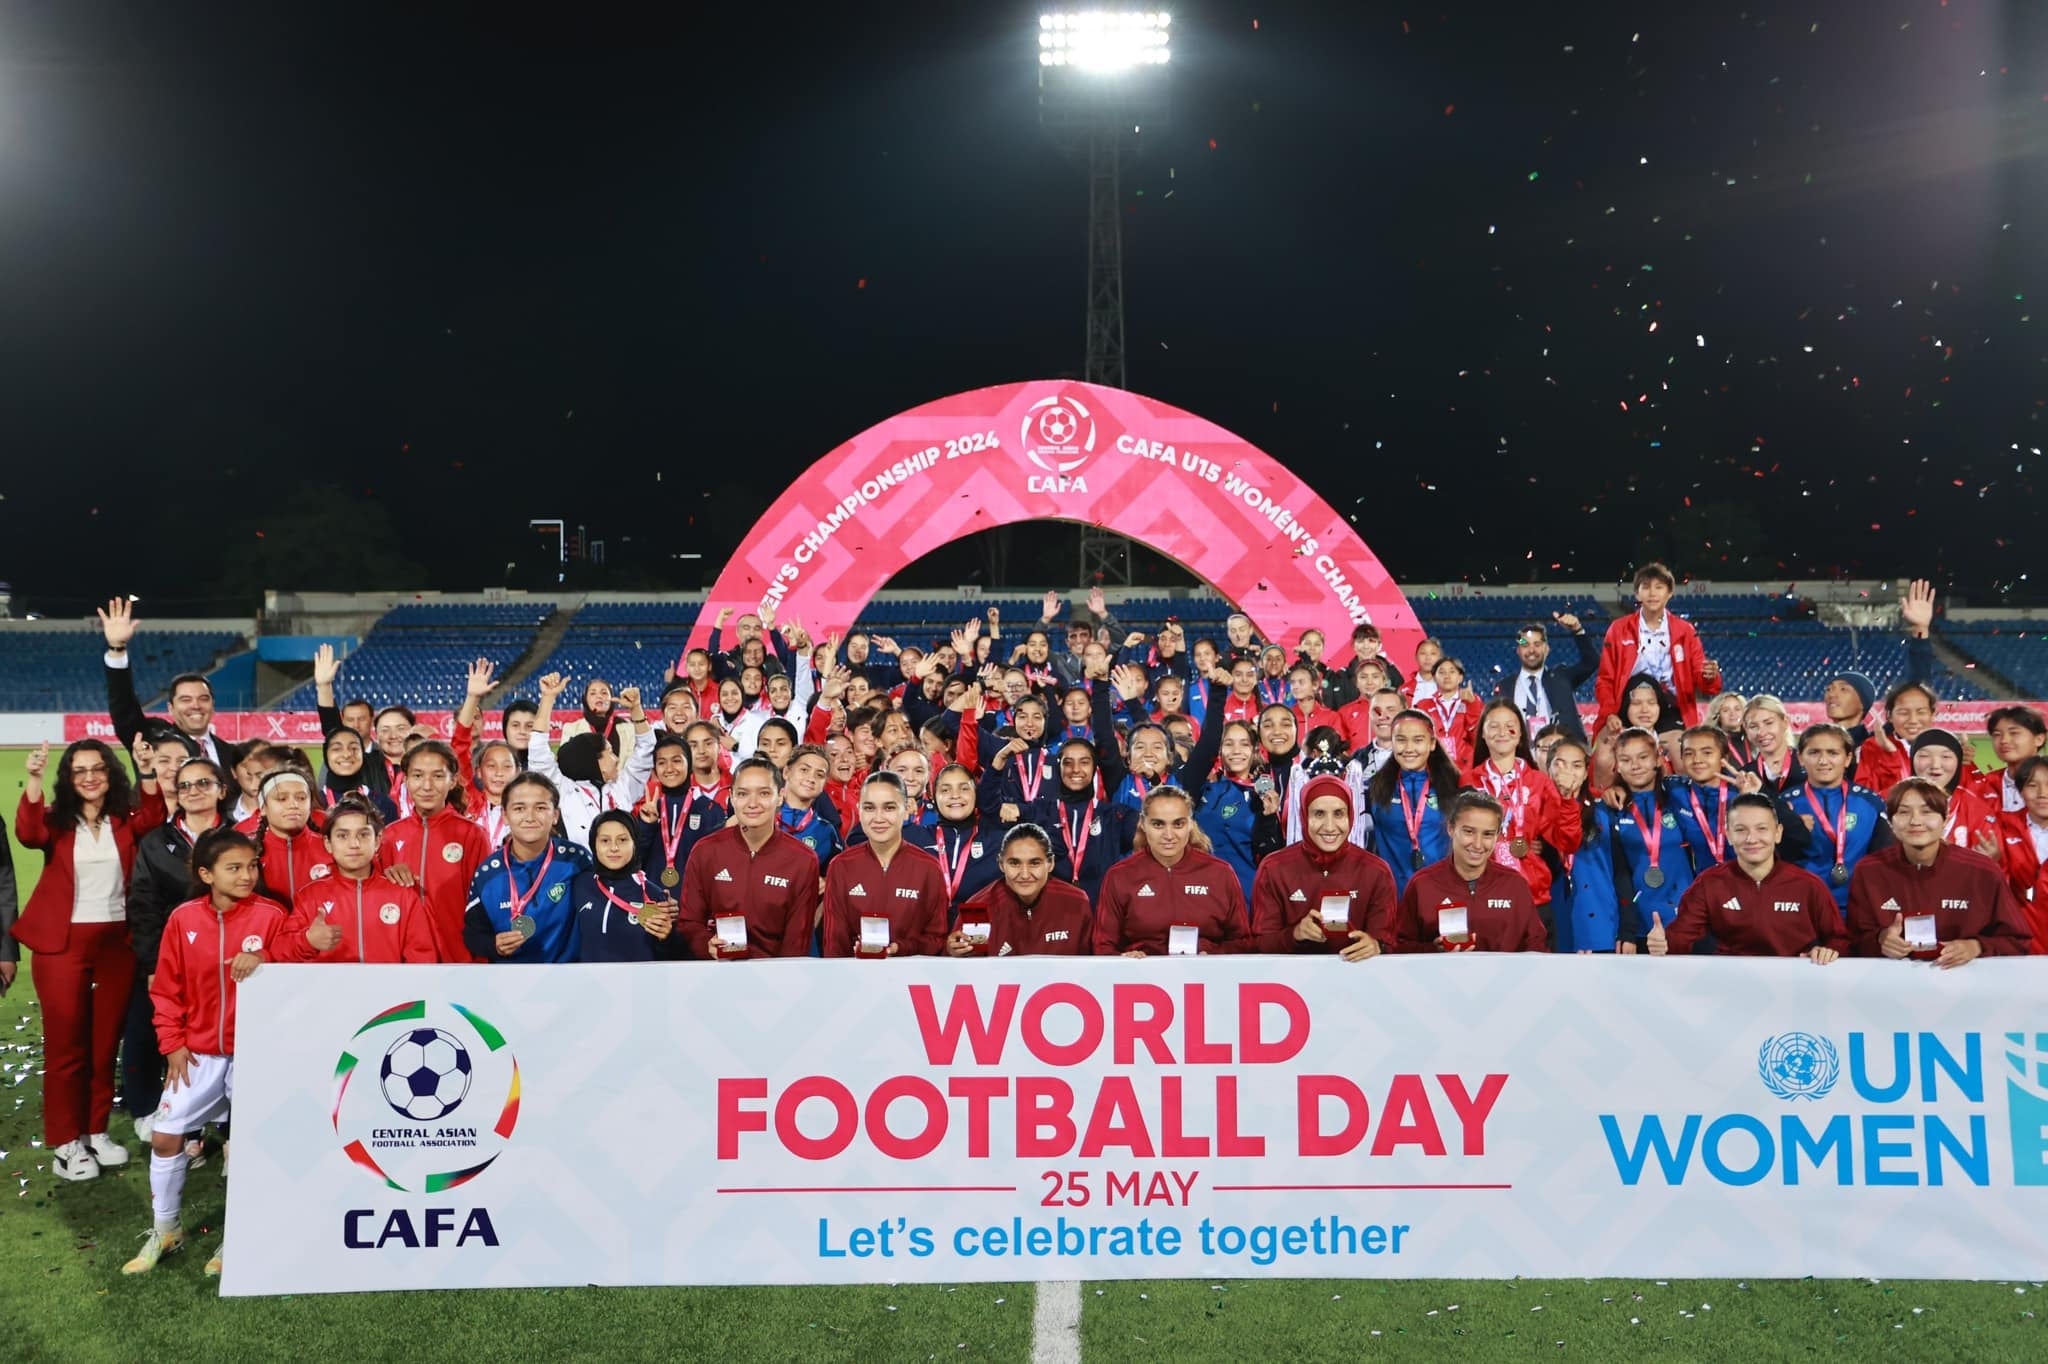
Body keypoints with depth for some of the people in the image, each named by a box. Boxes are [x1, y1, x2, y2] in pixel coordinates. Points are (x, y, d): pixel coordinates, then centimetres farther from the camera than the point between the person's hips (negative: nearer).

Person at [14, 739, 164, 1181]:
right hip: (62, 943, -2)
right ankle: (65, 1142, 11)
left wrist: (149, 771, -31)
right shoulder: (56, 819, 0)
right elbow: (28, 834, -21)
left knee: (106, 1041, 10)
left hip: (116, 942, 2)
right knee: (65, 1044, 3)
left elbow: (153, 818, -16)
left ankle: (96, 1131, 23)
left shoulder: (126, 820, 5)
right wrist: (34, 779, -35)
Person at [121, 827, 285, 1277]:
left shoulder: (271, 915, -9)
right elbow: (166, 987, 4)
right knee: (165, 1136, 5)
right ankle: (164, 1229, 24)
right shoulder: (184, 918, -2)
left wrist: (263, 965, -27)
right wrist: (172, 1043, -1)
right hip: (198, 1052, 3)